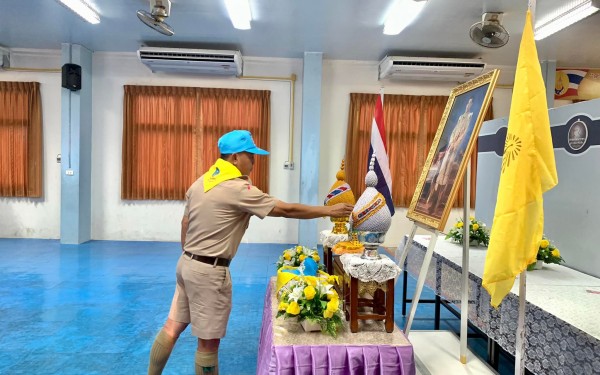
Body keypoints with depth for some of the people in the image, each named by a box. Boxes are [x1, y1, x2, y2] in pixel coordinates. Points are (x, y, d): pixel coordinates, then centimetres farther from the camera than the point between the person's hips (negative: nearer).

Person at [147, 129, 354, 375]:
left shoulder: (200, 183, 7)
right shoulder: (239, 189, -18)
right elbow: (287, 210, -16)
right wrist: (329, 211, -7)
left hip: (186, 263, 9)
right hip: (209, 272, -9)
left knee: (172, 327, 20)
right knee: (208, 340, 6)